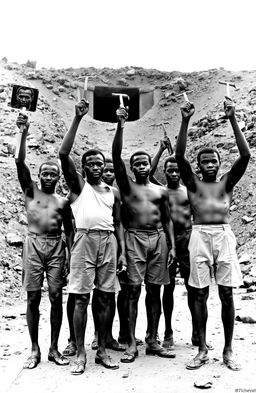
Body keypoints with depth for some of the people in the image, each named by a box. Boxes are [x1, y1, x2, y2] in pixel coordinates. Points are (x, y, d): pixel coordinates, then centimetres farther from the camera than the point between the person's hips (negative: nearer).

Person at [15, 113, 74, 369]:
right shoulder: (30, 191, 9)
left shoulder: (63, 202, 13)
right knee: (33, 297, 1)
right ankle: (34, 349, 13)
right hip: (33, 244, -1)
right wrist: (24, 133, -11)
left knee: (56, 297, 1)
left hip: (56, 246, 1)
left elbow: (69, 231, 13)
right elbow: (20, 162, -3)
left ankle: (54, 348, 13)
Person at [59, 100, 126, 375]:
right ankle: (80, 354, 8)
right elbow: (63, 154, -6)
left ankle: (102, 351, 18)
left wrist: (122, 251, 7)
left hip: (109, 241, 3)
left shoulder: (113, 192, 17)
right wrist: (77, 119, -9)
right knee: (81, 298, -2)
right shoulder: (77, 185, 7)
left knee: (105, 298, 7)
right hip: (85, 239, -3)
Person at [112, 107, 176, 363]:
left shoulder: (161, 191, 16)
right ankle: (132, 344, 3)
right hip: (135, 237, -3)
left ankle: (153, 342, 16)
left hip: (159, 238, 3)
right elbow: (116, 155, -5)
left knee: (154, 290, 6)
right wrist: (120, 125, -13)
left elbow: (167, 219, 16)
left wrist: (172, 245, 6)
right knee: (134, 290, -4)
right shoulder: (126, 185, 7)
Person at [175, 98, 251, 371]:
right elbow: (179, 156, -1)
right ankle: (202, 350, 13)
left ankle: (228, 350, 15)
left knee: (226, 294, 3)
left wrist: (232, 119, -4)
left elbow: (245, 155, 1)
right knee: (200, 294, 2)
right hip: (200, 236, 0)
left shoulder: (227, 182, 14)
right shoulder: (193, 183, 12)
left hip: (224, 235, 1)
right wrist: (185, 121, -8)